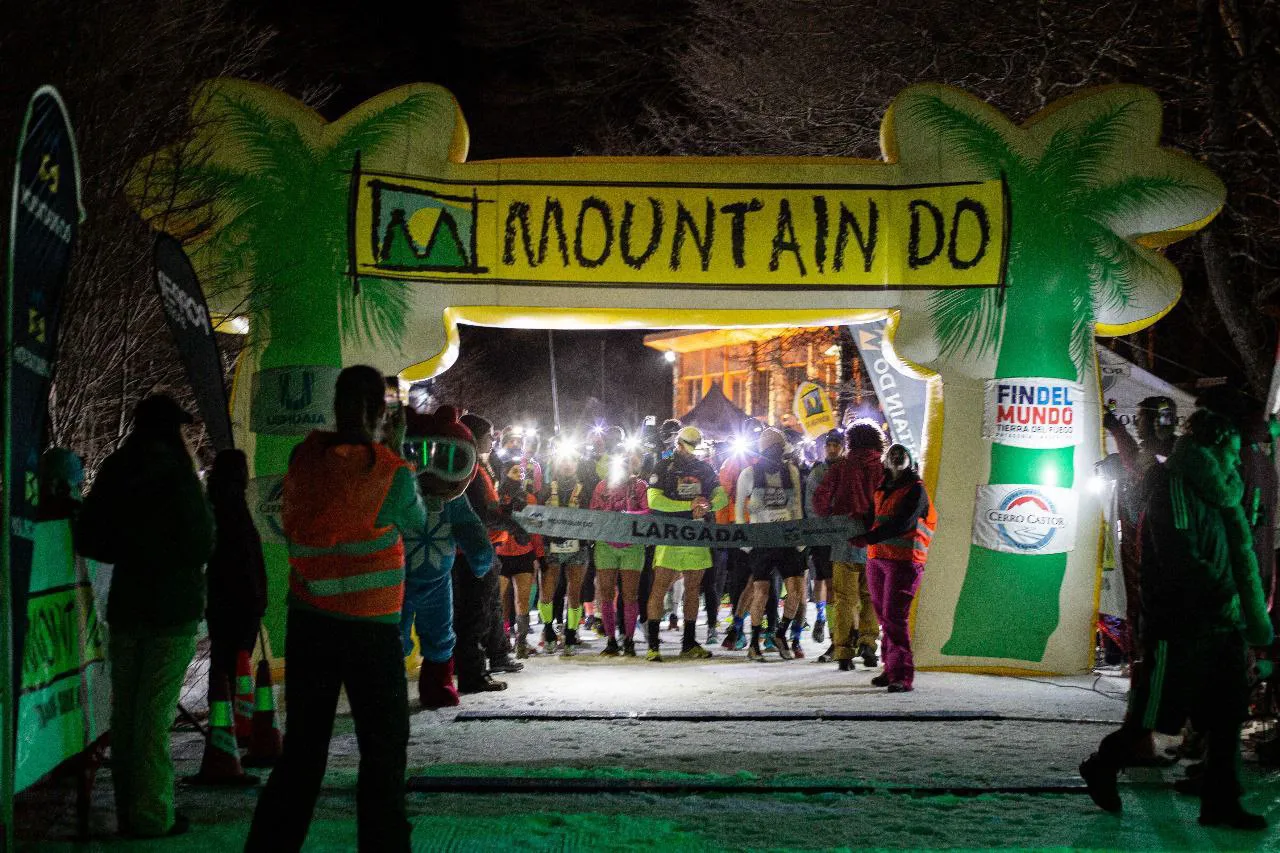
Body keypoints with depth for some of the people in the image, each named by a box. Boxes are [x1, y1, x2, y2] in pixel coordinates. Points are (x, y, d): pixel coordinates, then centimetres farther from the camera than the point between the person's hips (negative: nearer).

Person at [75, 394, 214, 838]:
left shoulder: (113, 473, 6)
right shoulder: (177, 475, -13)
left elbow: (87, 540, 9)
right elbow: (201, 545, -13)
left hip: (125, 605, 6)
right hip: (172, 607, -6)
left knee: (125, 710, 12)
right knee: (155, 713, -4)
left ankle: (128, 810, 19)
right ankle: (152, 815, 0)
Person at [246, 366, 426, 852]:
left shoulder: (305, 456, -2)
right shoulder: (392, 471, -11)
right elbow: (417, 524, 7)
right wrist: (396, 451, 11)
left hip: (307, 623, 4)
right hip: (370, 629, -4)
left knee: (302, 748, 14)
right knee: (384, 752, 6)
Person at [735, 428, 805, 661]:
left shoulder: (791, 471, 10)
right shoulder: (749, 473, 1)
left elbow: (796, 507, 15)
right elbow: (739, 509, 6)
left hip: (787, 539, 3)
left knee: (797, 589, -6)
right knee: (761, 591, -4)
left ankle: (781, 633, 15)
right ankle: (754, 643, 9)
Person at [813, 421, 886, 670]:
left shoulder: (840, 468, 0)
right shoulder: (884, 469, -2)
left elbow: (820, 497, -7)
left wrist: (829, 519, 9)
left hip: (845, 539, 0)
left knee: (844, 598, 6)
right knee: (870, 596, 15)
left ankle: (844, 652, 4)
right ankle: (867, 640, -1)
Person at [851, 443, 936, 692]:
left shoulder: (916, 490, -5)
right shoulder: (882, 490, 18)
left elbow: (903, 524, -18)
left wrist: (868, 538, -25)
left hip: (903, 561, -7)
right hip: (876, 559, 7)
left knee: (894, 617, -14)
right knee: (884, 616, 11)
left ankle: (902, 676, -13)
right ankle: (891, 669, 20)